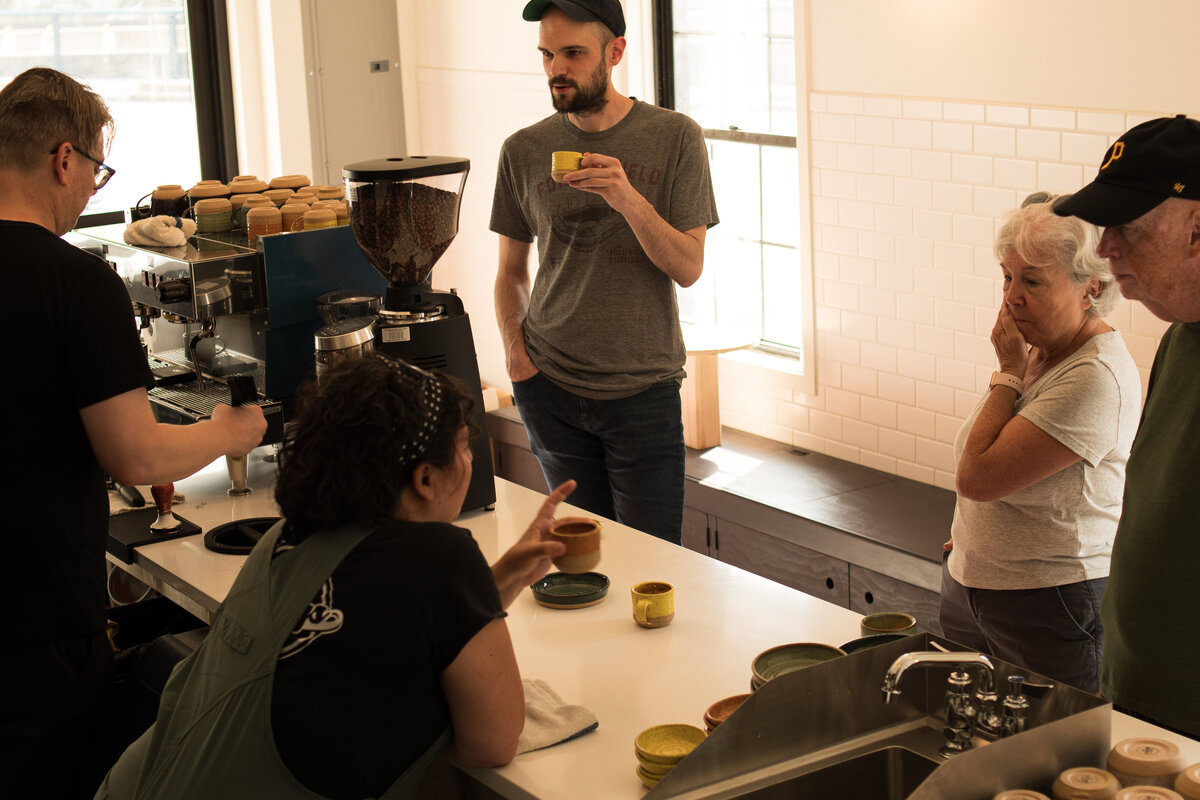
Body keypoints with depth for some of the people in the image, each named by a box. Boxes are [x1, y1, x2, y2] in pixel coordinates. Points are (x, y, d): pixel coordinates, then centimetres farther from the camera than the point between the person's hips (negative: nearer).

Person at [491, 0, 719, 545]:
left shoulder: (675, 138, -3)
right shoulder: (523, 152, 4)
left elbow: (689, 268, -8)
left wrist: (628, 199, -23)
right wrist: (514, 347, -3)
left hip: (644, 391, -2)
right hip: (549, 386, 2)